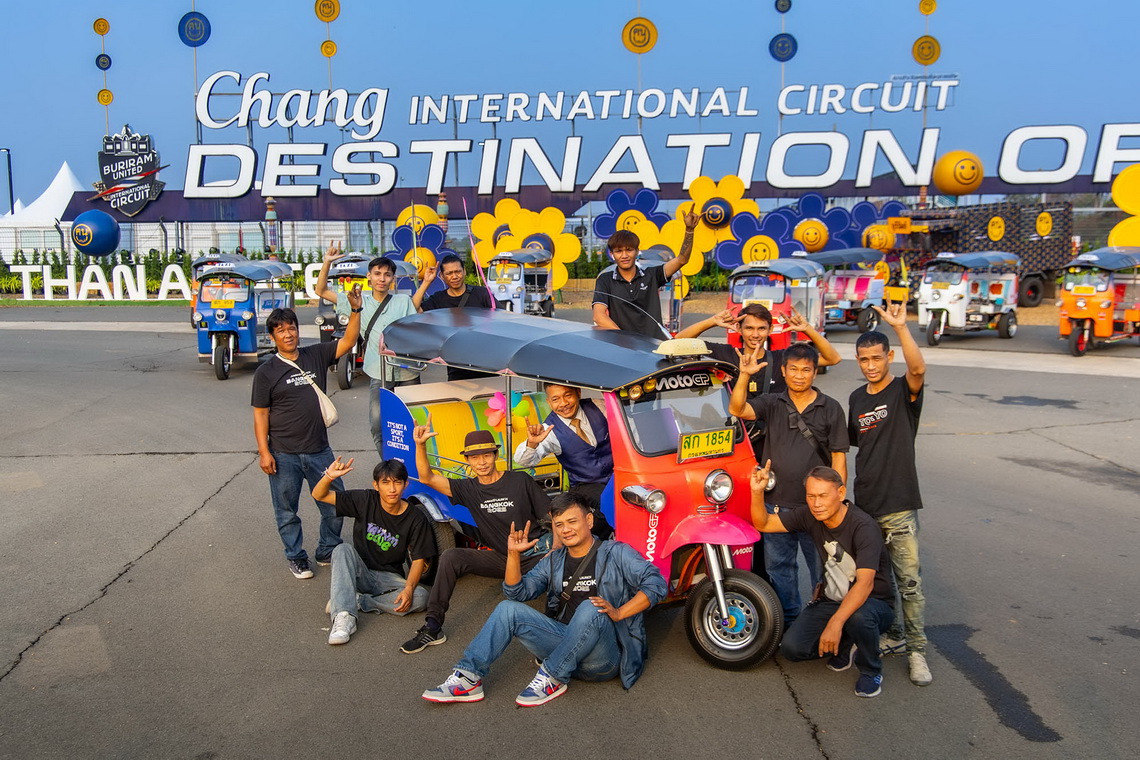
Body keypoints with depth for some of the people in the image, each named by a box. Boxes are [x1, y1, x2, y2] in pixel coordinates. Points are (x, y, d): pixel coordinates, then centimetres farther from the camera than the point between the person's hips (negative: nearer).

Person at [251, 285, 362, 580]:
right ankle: (296, 558, 27)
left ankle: (328, 552, 28)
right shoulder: (266, 372, -4)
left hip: (319, 450, 3)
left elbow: (348, 342, -2)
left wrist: (355, 310, -15)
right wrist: (264, 452, -10)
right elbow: (260, 414, -4)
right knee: (287, 511, 9)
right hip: (284, 455, -3)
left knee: (335, 504, 8)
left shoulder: (316, 355, 4)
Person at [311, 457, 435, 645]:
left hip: (389, 579, 0)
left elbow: (418, 559, -8)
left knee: (420, 597, -29)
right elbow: (319, 495, -5)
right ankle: (344, 616, -40)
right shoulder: (365, 500, -7)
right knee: (343, 550, -30)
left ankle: (354, 601, -23)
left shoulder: (416, 519, -9)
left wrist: (408, 588, -27)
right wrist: (329, 477, -28)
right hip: (360, 572, 0)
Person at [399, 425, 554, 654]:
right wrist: (420, 446, -23)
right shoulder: (469, 489, 3)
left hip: (534, 555, -2)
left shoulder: (520, 481, -5)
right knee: (451, 557, -19)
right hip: (499, 558, 3)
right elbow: (427, 478, -7)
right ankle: (433, 627, -14)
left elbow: (552, 516, -2)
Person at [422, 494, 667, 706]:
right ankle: (469, 678, -12)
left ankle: (552, 679, -23)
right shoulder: (553, 561, 16)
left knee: (591, 608, -36)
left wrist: (617, 613, -21)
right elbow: (518, 593, 7)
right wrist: (514, 555, -7)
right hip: (565, 643, 5)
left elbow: (655, 583, -11)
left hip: (604, 658, -5)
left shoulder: (616, 553, 0)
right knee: (508, 609, -7)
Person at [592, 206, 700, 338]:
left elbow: (682, 259, 6)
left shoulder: (650, 275, 11)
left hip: (655, 341, 1)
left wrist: (689, 229, -8)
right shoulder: (605, 280, 5)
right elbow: (598, 315, -7)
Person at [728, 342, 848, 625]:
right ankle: (788, 620, 30)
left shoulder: (831, 408, 0)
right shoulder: (771, 404, 3)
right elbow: (738, 410, -15)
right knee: (778, 566, 14)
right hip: (777, 504, 2)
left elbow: (838, 457, 0)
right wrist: (745, 375, -29)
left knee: (824, 567, 7)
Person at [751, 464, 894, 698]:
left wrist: (835, 622, -44)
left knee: (858, 617, -40)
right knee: (791, 647, -16)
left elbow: (865, 582, -34)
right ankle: (845, 645, 14)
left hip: (873, 602, -5)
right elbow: (763, 523, 0)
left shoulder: (863, 527, -24)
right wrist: (757, 492, -21)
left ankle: (871, 671, -7)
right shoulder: (810, 517, -5)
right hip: (831, 600, 5)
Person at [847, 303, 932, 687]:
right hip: (865, 504, 6)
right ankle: (889, 634, 31)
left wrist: (901, 327, -42)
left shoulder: (904, 391, -7)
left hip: (899, 505, -6)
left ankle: (916, 650, 8)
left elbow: (918, 369, -30)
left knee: (909, 580, -3)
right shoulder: (856, 399, 11)